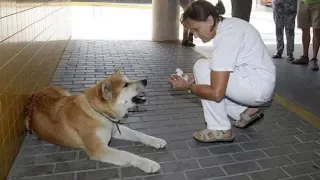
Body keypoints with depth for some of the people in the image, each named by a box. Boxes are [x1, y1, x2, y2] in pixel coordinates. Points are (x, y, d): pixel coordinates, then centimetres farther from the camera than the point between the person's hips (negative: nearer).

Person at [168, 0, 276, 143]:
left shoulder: (225, 37, -25)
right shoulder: (227, 24, 4)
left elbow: (216, 93, -27)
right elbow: (220, 69, 14)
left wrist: (187, 87, -12)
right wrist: (195, 78, 2)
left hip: (257, 87, -9)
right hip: (260, 85, 9)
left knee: (202, 66, -16)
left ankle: (220, 130, -9)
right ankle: (246, 112, 15)